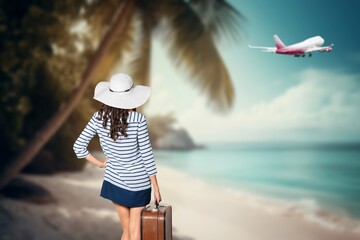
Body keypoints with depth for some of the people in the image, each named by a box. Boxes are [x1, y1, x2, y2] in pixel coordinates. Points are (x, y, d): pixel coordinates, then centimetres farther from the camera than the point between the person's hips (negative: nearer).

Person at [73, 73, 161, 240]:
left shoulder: (98, 118, -6)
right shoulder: (138, 119, -16)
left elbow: (78, 146, -4)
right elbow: (146, 154, -11)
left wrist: (99, 164, 5)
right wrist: (156, 187, -2)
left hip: (114, 181, 3)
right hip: (138, 181, -3)